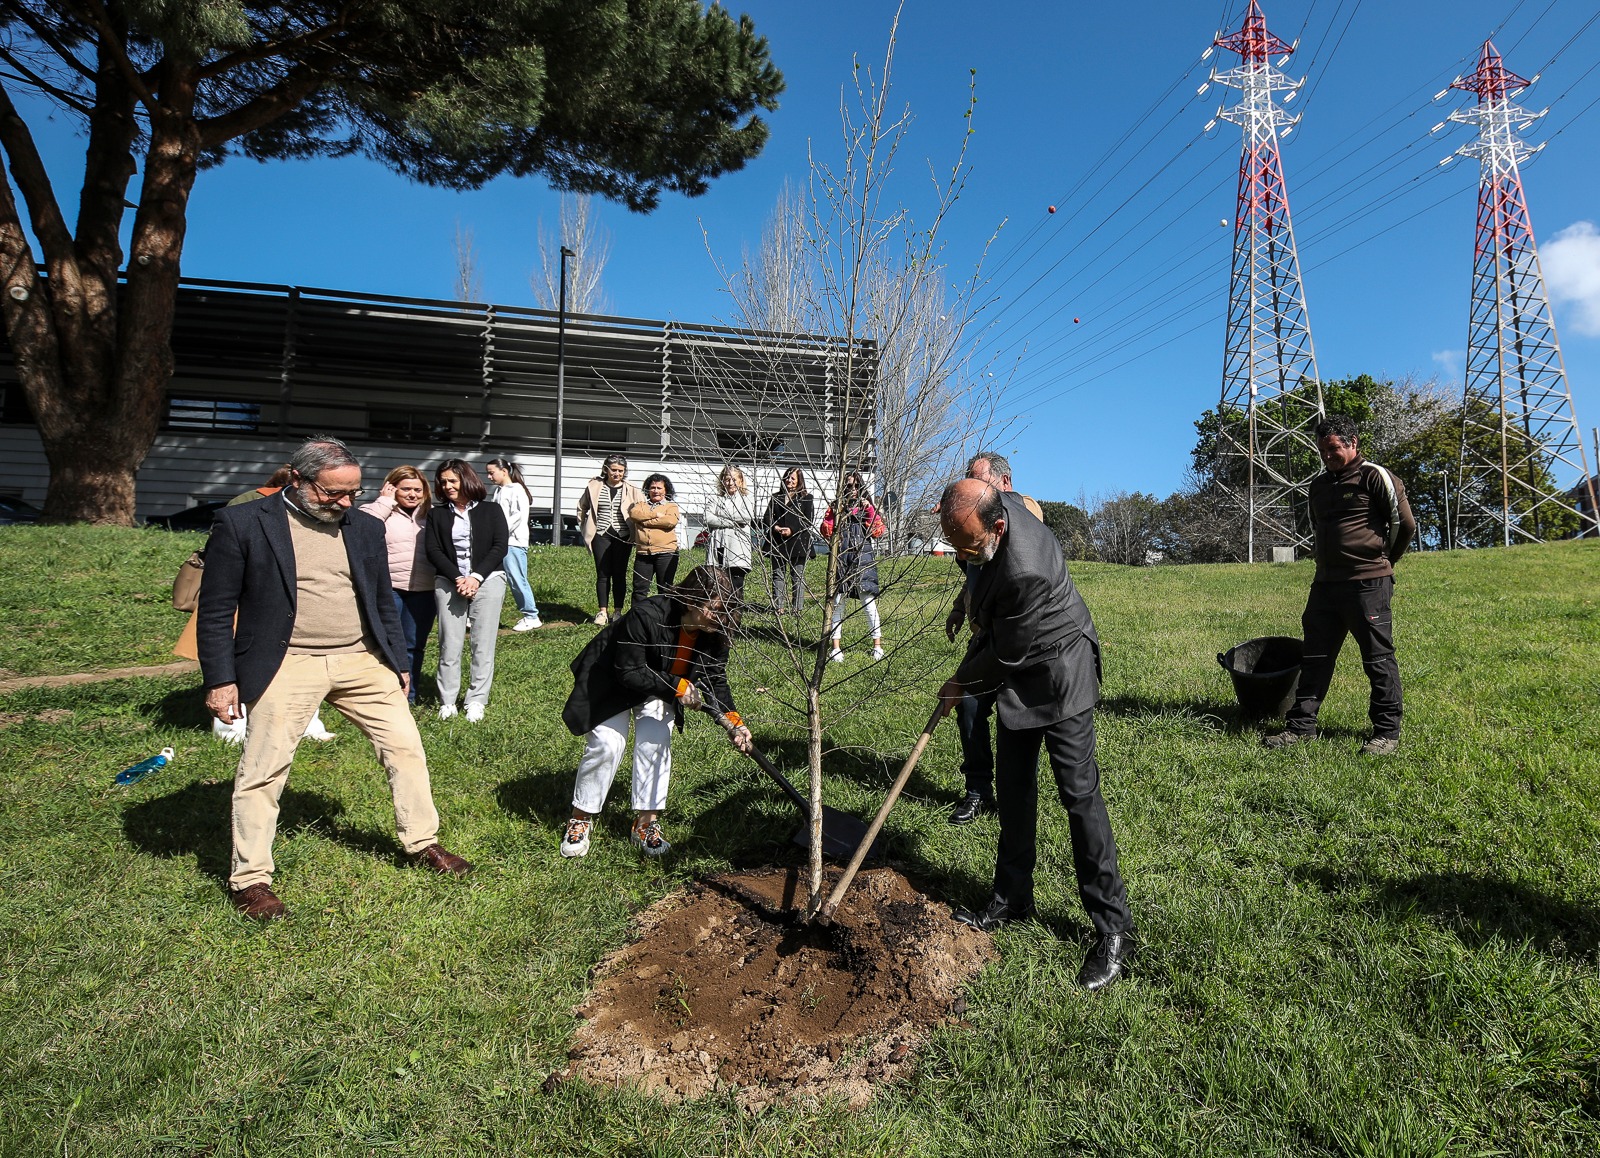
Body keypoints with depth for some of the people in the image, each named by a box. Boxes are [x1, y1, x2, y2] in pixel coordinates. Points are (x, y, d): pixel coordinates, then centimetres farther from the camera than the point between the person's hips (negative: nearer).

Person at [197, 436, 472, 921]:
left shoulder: (366, 528, 7)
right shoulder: (241, 524, -5)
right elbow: (216, 610, -3)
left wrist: (399, 662, 13)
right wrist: (219, 679, -6)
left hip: (363, 661, 4)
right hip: (287, 665, -4)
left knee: (406, 748, 6)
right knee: (262, 771, 1)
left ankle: (422, 844, 23)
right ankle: (250, 878, 19)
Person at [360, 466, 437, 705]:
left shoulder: (431, 513, 13)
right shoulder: (381, 510, 0)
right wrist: (385, 501, -12)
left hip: (424, 591, 4)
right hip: (388, 588, -3)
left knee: (414, 645, 11)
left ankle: (408, 696, 22)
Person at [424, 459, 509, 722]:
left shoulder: (491, 511, 8)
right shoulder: (436, 514, 11)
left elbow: (500, 547, 0)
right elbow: (433, 551, 2)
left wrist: (476, 577, -11)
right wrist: (458, 579, -12)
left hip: (487, 580, -1)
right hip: (449, 583, 1)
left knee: (483, 643, -3)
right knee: (449, 643, -3)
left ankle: (477, 701, 3)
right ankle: (447, 701, 6)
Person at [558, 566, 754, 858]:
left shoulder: (713, 633, -20)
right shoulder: (646, 616, -39)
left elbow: (716, 680, -11)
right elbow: (629, 673, -31)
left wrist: (732, 719, -26)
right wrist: (676, 686, -37)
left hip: (659, 689, 4)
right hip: (611, 682, -4)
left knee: (655, 741, -15)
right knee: (606, 744, -13)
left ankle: (647, 822, -4)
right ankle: (580, 819, 7)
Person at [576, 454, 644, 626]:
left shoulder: (632, 490, 0)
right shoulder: (594, 487, 3)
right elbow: (582, 507, 18)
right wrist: (585, 527, 12)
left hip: (623, 537, 0)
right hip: (601, 536, 1)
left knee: (619, 575, 3)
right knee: (603, 574, 1)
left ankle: (618, 612, 12)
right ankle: (602, 612, 7)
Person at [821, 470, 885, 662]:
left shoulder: (867, 506, 13)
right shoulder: (836, 506, 12)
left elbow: (879, 532, 2)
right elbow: (826, 532, 2)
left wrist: (870, 510, -6)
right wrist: (834, 512, -8)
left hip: (862, 557, 0)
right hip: (840, 558, 1)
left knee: (868, 602, -5)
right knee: (838, 602, 0)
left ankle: (877, 645, 6)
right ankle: (836, 647, 8)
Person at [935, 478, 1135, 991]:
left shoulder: (1025, 571, -37)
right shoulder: (997, 503, -11)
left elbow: (1006, 654, -22)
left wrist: (961, 685, -6)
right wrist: (981, 624, 11)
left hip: (1057, 674, -9)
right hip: (1018, 674, 9)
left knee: (1078, 792, -5)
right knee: (1012, 789, 13)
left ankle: (1113, 927, 8)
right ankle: (1012, 898, 27)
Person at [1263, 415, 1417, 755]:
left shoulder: (1374, 477, -5)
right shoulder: (1319, 484, 16)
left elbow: (1405, 524, -3)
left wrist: (1383, 561, 9)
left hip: (1368, 584, -7)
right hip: (1325, 583, 7)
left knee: (1378, 658, 0)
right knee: (1314, 657, 7)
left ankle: (1387, 732, 9)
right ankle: (1301, 726, 11)